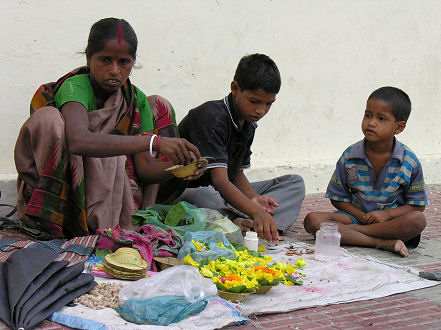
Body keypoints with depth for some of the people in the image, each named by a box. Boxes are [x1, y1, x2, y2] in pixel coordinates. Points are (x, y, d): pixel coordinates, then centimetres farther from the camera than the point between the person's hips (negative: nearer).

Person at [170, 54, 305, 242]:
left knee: (295, 184, 0)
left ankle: (243, 223, -24)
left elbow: (237, 173, 12)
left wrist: (254, 199, -11)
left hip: (227, 193, 9)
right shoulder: (212, 118, -22)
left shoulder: (249, 125, 7)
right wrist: (256, 212, -45)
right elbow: (220, 180, -32)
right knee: (205, 198, -45)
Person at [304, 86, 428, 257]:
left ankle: (348, 231, -25)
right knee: (312, 220, -24)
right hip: (357, 215, 1)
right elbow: (337, 198, 4)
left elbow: (417, 205, -1)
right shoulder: (349, 156, -2)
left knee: (418, 220, -34)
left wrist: (386, 214, -18)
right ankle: (383, 242, -31)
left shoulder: (410, 162, -4)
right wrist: (362, 216, -13)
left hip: (391, 218, -1)